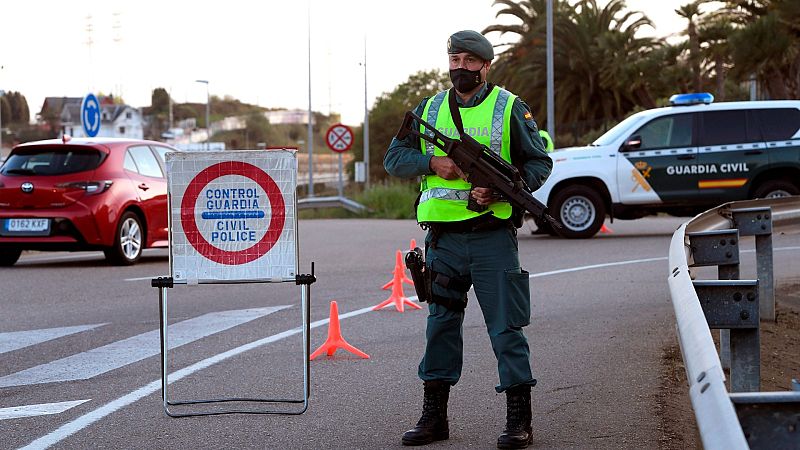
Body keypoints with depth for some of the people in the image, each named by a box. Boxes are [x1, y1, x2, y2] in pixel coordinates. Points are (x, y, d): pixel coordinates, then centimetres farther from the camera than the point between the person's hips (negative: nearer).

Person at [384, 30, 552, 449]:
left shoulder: (510, 109, 1)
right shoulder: (429, 110, 12)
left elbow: (539, 163, 0)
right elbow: (394, 157, 11)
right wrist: (432, 162, -8)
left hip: (492, 237, -4)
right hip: (443, 239, 4)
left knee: (506, 327, -3)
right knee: (440, 325, 9)